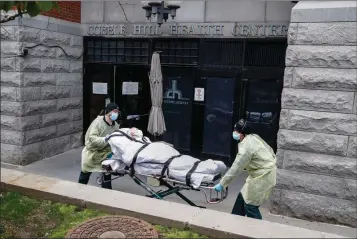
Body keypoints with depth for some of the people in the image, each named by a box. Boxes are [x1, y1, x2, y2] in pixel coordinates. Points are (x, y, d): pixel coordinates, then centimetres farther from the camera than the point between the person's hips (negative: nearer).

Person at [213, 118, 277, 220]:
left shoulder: (246, 147, -26)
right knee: (243, 197, 17)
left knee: (250, 206, 1)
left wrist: (222, 184, -17)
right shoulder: (253, 137, 2)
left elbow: (235, 169, -25)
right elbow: (269, 149, 12)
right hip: (264, 172, 10)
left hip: (263, 176, -10)